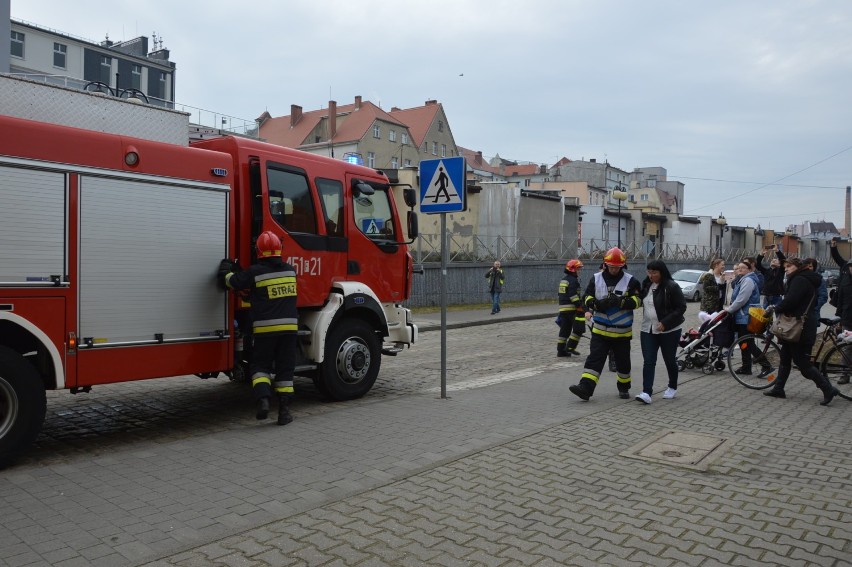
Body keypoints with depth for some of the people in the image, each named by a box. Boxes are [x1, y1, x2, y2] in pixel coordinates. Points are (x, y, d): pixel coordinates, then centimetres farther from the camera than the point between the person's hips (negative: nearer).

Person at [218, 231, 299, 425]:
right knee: (284, 369, 10)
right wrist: (239, 270, 31)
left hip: (265, 328, -3)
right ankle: (284, 410, 10)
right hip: (289, 326, 3)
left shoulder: (255, 272, -7)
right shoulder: (289, 270, 8)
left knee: (260, 365, 13)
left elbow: (231, 281, 3)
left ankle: (263, 399, -10)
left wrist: (225, 268, 26)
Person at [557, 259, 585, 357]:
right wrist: (581, 307, -21)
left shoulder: (563, 279, 19)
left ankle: (561, 350, 12)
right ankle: (570, 347, -5)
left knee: (564, 330, 11)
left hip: (563, 308, 9)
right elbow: (573, 295, -21)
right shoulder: (573, 280, -11)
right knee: (579, 328, -3)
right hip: (572, 308, -9)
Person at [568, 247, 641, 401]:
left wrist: (621, 302, -25)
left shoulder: (630, 281, -4)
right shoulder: (596, 279, 3)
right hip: (600, 329, 1)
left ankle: (623, 388, 34)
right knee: (594, 359, -7)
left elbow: (637, 300, -8)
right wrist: (598, 303, -17)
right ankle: (585, 388, -13)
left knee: (623, 362, 13)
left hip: (622, 331, -1)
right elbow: (587, 298, 5)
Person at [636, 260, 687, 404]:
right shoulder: (646, 285, 7)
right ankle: (646, 392, -10)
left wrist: (665, 323, -20)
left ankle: (672, 387, 32)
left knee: (670, 360, 12)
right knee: (648, 361, -5)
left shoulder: (671, 286, -13)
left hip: (669, 331, -4)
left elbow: (681, 307, -13)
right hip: (648, 330, 5)